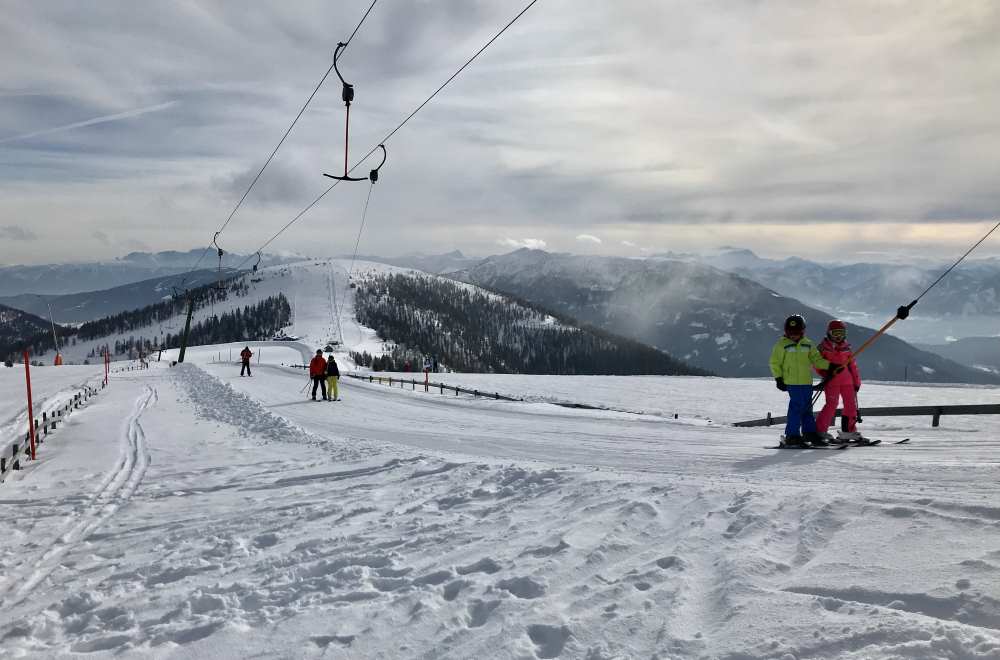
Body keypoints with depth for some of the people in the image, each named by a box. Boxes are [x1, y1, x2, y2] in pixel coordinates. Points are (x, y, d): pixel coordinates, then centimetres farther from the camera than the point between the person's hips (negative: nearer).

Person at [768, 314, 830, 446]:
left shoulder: (808, 344, 11)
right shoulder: (782, 344, -3)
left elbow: (817, 359, 12)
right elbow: (774, 362, -1)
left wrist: (829, 365, -4)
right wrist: (778, 378, -7)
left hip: (807, 382, 5)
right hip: (792, 382, -5)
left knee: (807, 408, 12)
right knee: (796, 407, -9)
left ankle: (810, 433, 22)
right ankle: (792, 436, -3)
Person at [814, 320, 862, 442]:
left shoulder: (846, 347, 13)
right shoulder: (824, 347, 1)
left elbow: (853, 365, 16)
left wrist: (857, 381, 13)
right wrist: (826, 373, -14)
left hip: (847, 380, 5)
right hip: (831, 381, -5)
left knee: (851, 404, 5)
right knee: (832, 404, -12)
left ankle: (849, 430, 16)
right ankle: (820, 430, -5)